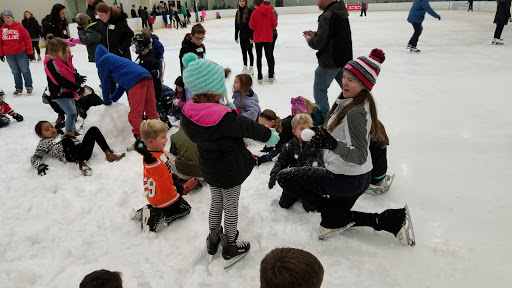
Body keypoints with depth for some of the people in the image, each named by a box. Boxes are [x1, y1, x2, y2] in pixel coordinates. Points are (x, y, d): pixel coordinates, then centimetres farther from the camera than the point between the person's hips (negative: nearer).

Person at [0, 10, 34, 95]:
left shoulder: (19, 27, -6)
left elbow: (27, 40, -6)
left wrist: (30, 52, -6)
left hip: (21, 53, -4)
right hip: (9, 55, 4)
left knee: (25, 71, 2)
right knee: (15, 72, 11)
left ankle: (29, 87, 13)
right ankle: (18, 88, 20)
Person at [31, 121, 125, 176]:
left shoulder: (60, 136, 38)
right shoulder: (44, 143, 21)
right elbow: (35, 158, 11)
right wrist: (40, 165, -10)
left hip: (82, 150, 6)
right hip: (70, 156, -6)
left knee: (93, 129, -7)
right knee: (66, 140, -36)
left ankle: (109, 153, -24)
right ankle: (81, 163, -49)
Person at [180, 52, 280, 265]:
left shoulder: (188, 112, -13)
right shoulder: (223, 117, -33)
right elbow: (248, 127, -18)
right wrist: (269, 134, 0)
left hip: (209, 168, 6)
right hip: (231, 170, -6)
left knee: (216, 202, 27)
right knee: (231, 206, 14)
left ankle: (213, 237, 45)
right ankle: (230, 247, 32)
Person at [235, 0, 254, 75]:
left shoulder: (249, 11, -11)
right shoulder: (238, 12, 8)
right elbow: (236, 25, 12)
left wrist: (252, 36, -17)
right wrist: (236, 36, 11)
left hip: (248, 35, -6)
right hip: (242, 35, 6)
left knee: (249, 51, 1)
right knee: (243, 52, 11)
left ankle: (251, 68, 11)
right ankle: (245, 67, 21)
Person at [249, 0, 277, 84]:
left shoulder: (255, 12, -11)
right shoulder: (270, 11, -4)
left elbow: (251, 26, -8)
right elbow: (275, 24, -2)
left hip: (258, 38, -2)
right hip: (268, 38, 2)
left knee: (259, 57, 7)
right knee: (269, 56, 13)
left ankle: (260, 77, 7)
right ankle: (271, 76, 14)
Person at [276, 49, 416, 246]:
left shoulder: (356, 113, -27)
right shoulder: (355, 102, 2)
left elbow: (360, 157, -32)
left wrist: (332, 144, -47)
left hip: (348, 179, -10)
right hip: (359, 176, 10)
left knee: (284, 177, -5)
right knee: (339, 219, 28)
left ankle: (334, 217, 1)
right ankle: (391, 220, 21)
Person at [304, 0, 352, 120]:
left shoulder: (327, 16, -19)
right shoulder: (342, 12, 9)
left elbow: (318, 43, -23)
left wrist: (309, 40, -2)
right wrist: (315, 35, 11)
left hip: (329, 62, -8)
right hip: (345, 59, 9)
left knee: (319, 89, 6)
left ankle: (324, 118, 10)